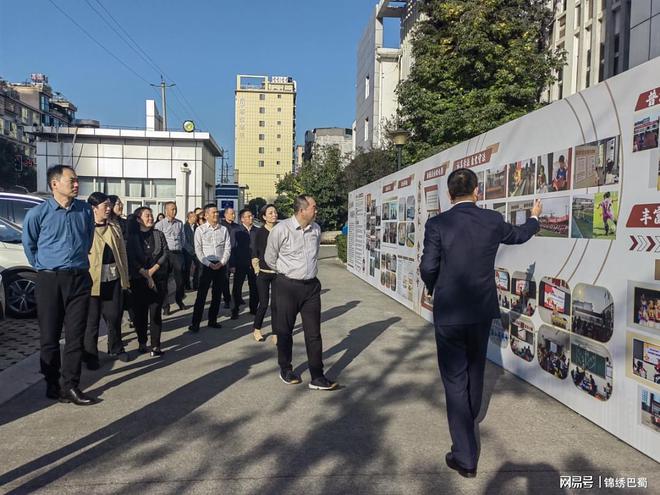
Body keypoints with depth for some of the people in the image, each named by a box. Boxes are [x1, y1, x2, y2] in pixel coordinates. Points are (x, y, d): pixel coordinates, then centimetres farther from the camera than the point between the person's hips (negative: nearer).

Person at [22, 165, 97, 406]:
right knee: (49, 336, 5)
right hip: (50, 280, -2)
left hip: (80, 279, 2)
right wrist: (43, 267, 10)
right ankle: (52, 385, 19)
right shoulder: (37, 213, -5)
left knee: (75, 336, 3)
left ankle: (71, 386, 12)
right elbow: (29, 245, 9)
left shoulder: (85, 210, 3)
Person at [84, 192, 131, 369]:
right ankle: (90, 355, 20)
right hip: (93, 280, -5)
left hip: (114, 279, 5)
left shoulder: (115, 228, 11)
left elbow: (122, 253, 11)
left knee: (114, 315, 12)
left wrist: (125, 278, 8)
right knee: (92, 319, 6)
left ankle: (116, 349, 30)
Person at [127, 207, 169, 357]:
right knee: (140, 312, 4)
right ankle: (142, 342, 20)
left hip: (158, 278, 1)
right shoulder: (132, 236, 1)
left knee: (156, 312, -3)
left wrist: (152, 270, -9)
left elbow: (165, 254, 2)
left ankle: (156, 346, 0)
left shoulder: (159, 234, 9)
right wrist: (146, 275, -9)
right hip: (139, 279, -1)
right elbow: (132, 259, -5)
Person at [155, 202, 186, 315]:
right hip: (165, 254, -3)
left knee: (181, 280, 6)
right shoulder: (160, 224, -3)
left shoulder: (180, 223, 9)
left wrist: (180, 248, 7)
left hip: (178, 253, 3)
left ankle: (179, 300, 28)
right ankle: (165, 305, 15)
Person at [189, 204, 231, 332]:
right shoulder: (200, 229, -1)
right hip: (207, 265, -3)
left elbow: (228, 248, 4)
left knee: (217, 295, 9)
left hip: (221, 265, 3)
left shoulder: (224, 230, 6)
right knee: (201, 295, -4)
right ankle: (195, 323, 1)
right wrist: (209, 264, -12)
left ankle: (212, 320, 20)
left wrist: (222, 263, -9)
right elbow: (198, 250, -5)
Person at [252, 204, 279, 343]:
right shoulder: (259, 232, -4)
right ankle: (256, 329, 24)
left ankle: (275, 333, 14)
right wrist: (257, 269, -1)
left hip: (278, 273, 2)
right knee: (264, 304, 1)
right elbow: (254, 254, 1)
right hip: (264, 273, -2)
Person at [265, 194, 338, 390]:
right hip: (287, 286, -3)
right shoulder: (281, 229, -12)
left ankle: (317, 377, 11)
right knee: (285, 331, 12)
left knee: (314, 333, 4)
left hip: (311, 286, 4)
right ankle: (285, 369, 32)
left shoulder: (316, 229, 2)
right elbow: (270, 258, 1)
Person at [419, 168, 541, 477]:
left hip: (449, 312, -4)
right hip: (482, 310, 4)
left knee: (455, 379, 4)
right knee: (475, 370, 24)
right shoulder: (493, 220, -2)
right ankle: (470, 421, 49)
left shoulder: (437, 224, -12)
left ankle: (465, 457, 8)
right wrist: (534, 218, 40)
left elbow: (427, 268, -12)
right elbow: (518, 235, 18)